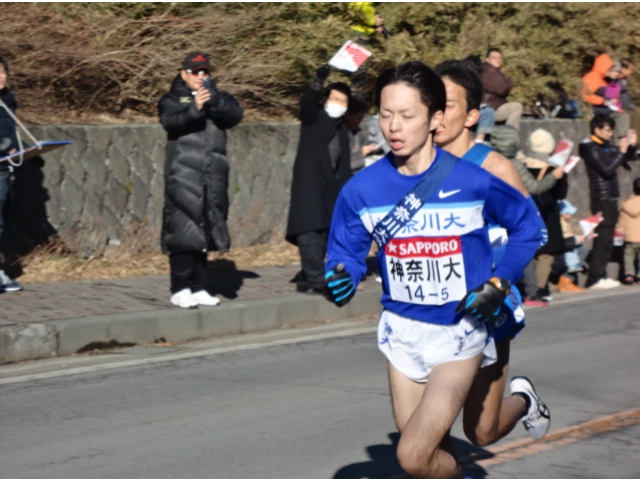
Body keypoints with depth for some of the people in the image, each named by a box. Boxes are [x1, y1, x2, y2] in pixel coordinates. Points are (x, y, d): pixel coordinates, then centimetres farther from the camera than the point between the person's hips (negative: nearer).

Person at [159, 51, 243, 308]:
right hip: (183, 178, -4)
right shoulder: (173, 99, 8)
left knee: (204, 232, 7)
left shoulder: (219, 99, 17)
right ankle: (180, 289, -5)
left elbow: (235, 116, -3)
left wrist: (214, 97, -19)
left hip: (213, 178, 4)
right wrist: (194, 108, -29)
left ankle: (198, 288, 13)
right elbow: (170, 121, -13)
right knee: (182, 232, -8)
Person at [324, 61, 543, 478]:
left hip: (460, 331, -4)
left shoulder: (473, 182, -15)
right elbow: (346, 254, 0)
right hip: (403, 330, 4)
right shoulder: (362, 189, -9)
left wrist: (497, 286, -10)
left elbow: (528, 229, 1)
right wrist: (341, 280, -23)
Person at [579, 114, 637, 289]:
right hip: (601, 199, -9)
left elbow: (629, 158, 20)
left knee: (606, 241, 11)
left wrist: (631, 146, 3)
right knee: (602, 239, -10)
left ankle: (600, 276, 16)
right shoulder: (590, 149, -11)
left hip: (610, 198, 9)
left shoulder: (607, 147, 13)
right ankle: (594, 279, -9)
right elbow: (606, 170, -21)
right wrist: (621, 152, -19)